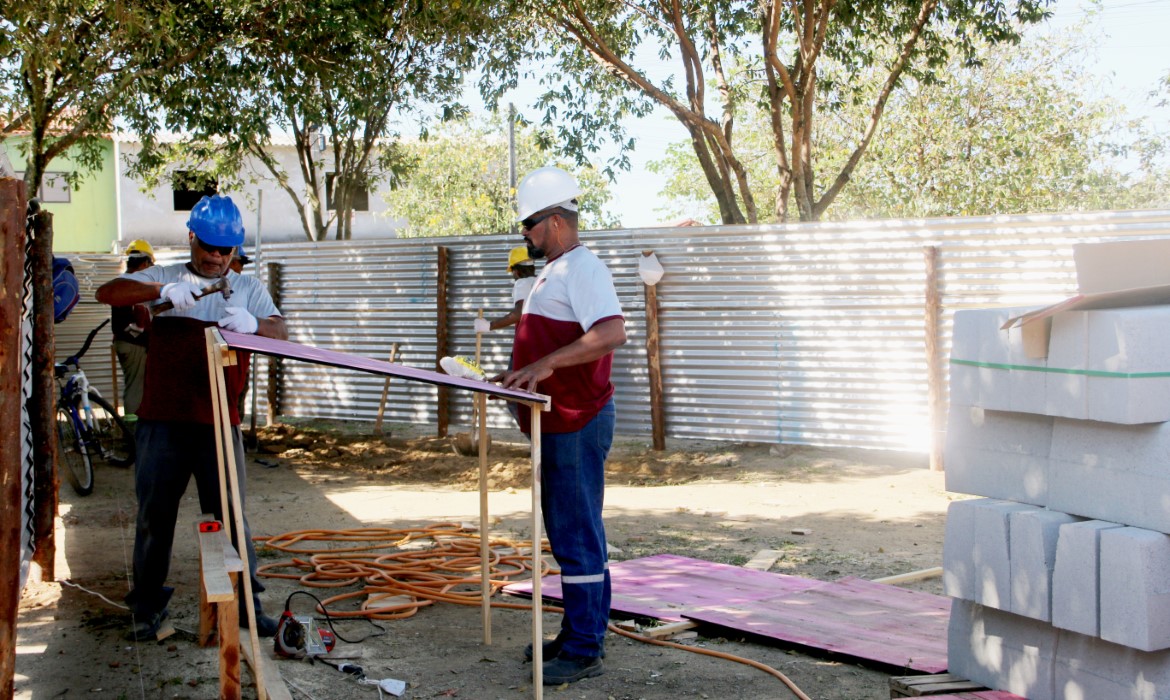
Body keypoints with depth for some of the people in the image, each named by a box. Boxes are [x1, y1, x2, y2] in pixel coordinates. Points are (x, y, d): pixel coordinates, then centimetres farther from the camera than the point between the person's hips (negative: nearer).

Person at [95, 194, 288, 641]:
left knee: (230, 515, 1)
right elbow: (107, 293, -4)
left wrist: (253, 324, -29)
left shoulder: (248, 290, 11)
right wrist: (162, 291, -20)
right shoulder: (164, 279, 10)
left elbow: (280, 332, -5)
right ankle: (148, 606, 21)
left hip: (219, 423, 0)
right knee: (154, 514, 8)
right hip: (162, 421, 1)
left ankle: (246, 603, 11)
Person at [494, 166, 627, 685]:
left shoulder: (582, 269, -14)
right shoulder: (554, 272, 19)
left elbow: (611, 333, -29)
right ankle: (578, 635, 26)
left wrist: (546, 364, -31)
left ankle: (584, 652, -1)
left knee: (577, 537, -7)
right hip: (559, 423, 11)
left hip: (577, 424, -11)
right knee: (569, 534, 16)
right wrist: (515, 377, 18)